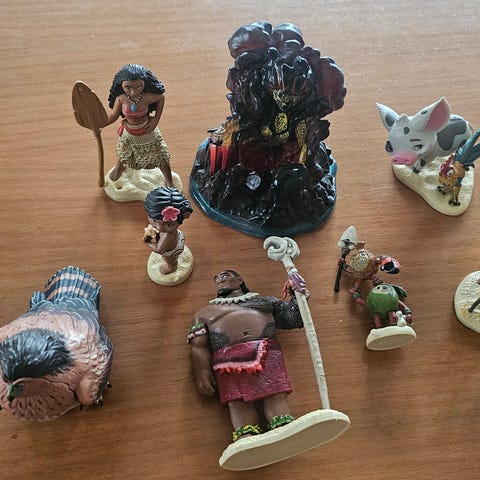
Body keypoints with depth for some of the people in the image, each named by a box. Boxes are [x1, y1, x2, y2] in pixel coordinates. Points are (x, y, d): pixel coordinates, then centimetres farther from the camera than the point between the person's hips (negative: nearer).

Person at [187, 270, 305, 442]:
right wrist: (202, 370, -3)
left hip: (266, 349, 1)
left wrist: (297, 295, 13)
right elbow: (198, 345, 15)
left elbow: (295, 319, 29)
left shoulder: (264, 300, 33)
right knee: (237, 401, -26)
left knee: (276, 394, -25)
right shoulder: (206, 312, 30)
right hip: (227, 356, 0)